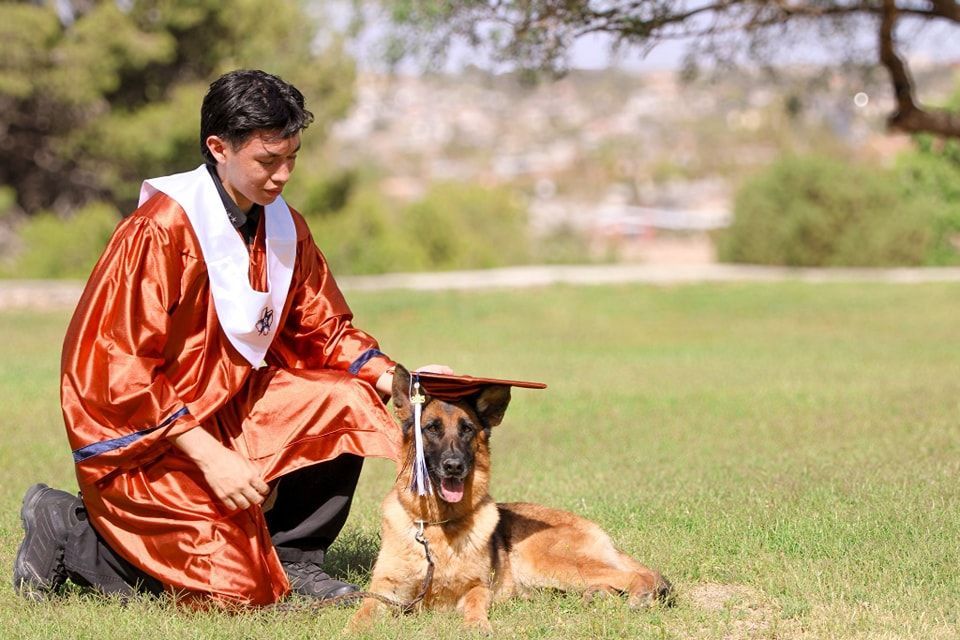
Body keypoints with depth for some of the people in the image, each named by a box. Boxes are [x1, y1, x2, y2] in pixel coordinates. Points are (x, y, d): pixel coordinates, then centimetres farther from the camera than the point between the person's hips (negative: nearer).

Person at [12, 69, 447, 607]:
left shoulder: (285, 226, 1)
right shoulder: (163, 228, -21)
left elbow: (323, 330, 8)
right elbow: (119, 369, -22)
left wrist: (396, 381, -10)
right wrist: (209, 456, -25)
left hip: (231, 409, 7)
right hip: (142, 434, -7)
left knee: (347, 404, -11)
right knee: (234, 588, -15)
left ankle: (294, 561, 2)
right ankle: (68, 529, 4)